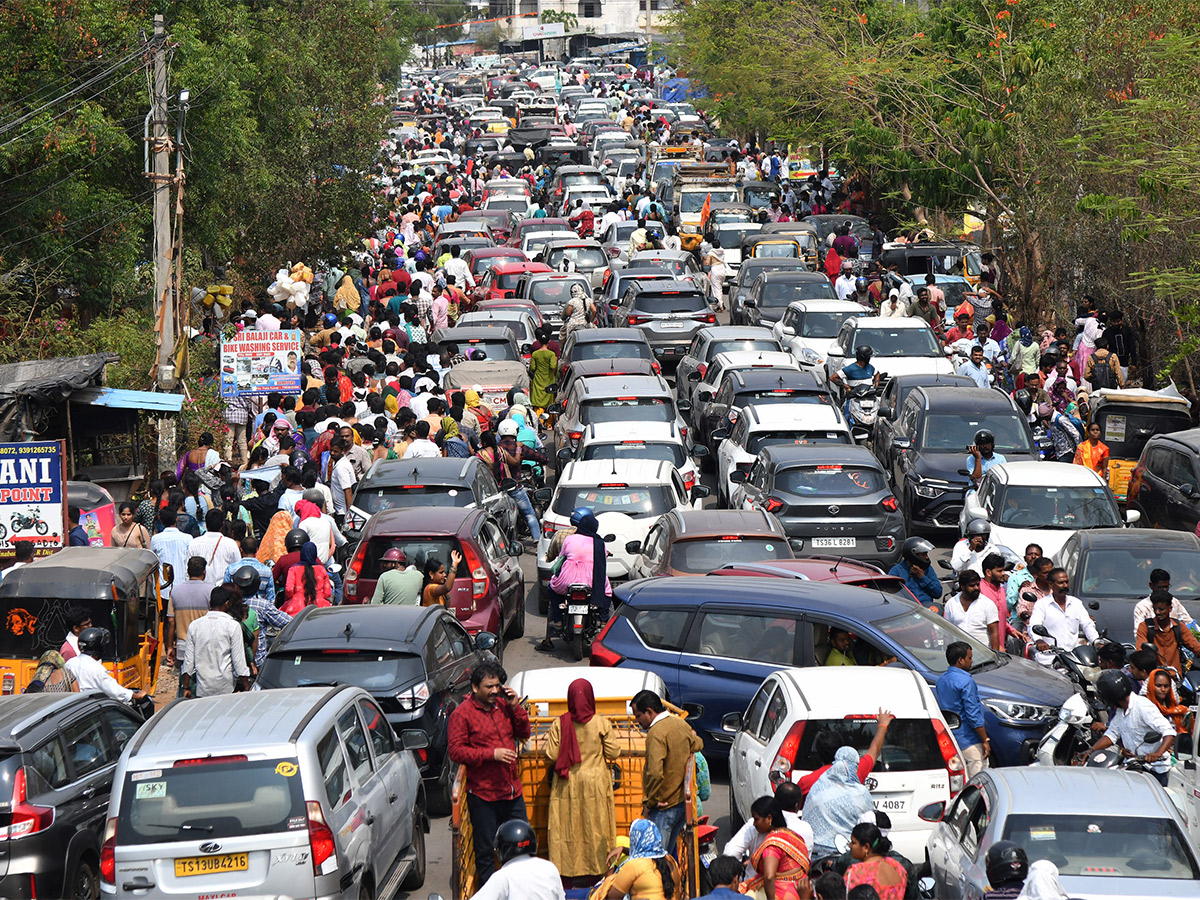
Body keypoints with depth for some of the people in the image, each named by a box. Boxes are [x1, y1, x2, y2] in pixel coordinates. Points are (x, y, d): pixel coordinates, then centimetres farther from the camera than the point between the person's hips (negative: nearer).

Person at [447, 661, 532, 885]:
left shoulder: (503, 705, 8)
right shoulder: (462, 713, -8)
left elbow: (523, 733, 14)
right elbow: (455, 751, -13)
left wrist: (515, 707, -2)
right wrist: (491, 754, -21)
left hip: (512, 790, 5)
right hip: (482, 793, -5)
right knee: (486, 850, 4)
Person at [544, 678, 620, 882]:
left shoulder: (559, 724, -9)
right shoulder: (601, 723, -10)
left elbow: (551, 755, -9)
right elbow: (614, 752, -6)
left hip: (566, 784, 1)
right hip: (595, 783, 0)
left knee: (567, 829, 6)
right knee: (595, 827, 9)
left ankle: (566, 878, 8)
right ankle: (595, 874, 13)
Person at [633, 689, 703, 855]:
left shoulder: (656, 733, -20)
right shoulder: (681, 724, 7)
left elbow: (655, 773, -28)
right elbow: (698, 745, 29)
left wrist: (650, 802, -17)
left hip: (664, 806, -9)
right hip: (684, 801, 9)